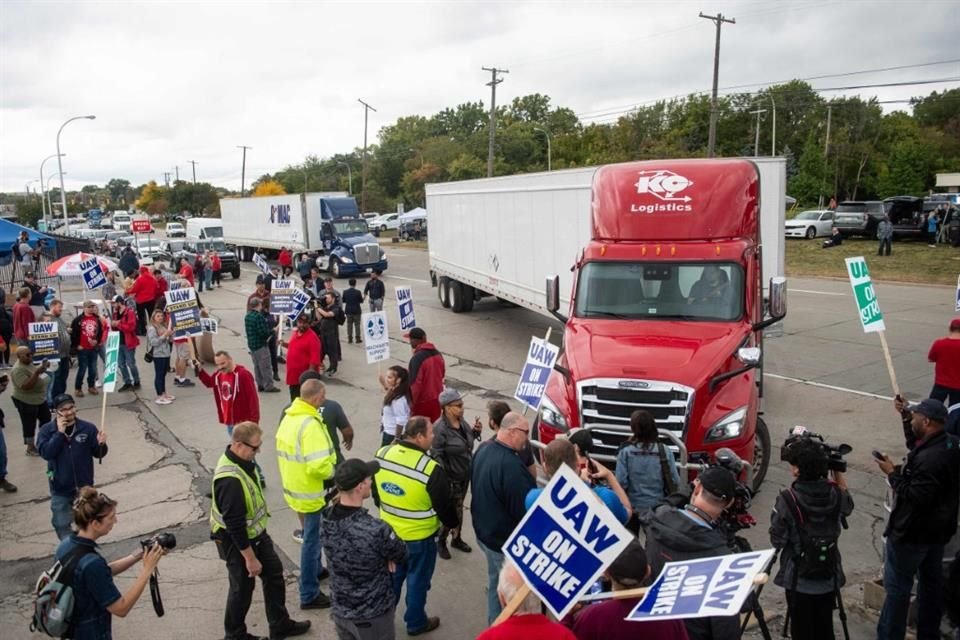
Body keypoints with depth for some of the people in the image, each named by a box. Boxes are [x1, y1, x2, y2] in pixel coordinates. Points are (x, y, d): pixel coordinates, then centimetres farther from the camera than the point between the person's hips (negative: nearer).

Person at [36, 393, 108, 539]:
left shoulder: (88, 428, -9)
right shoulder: (47, 430, -8)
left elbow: (98, 454, -6)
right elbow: (45, 453, -21)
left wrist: (101, 444, -29)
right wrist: (59, 433, -25)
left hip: (84, 487, 1)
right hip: (60, 489, 0)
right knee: (61, 524, 11)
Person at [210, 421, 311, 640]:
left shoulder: (241, 459, -6)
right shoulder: (230, 480, -36)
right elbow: (234, 525, -30)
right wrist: (250, 558, -20)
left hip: (256, 533, 9)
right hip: (237, 541, -9)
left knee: (274, 573, 18)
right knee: (242, 588, 11)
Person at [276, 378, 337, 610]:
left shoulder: (288, 417, 2)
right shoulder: (310, 425, -28)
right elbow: (318, 466, -33)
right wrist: (332, 471, -13)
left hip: (293, 485, 9)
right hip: (310, 491, -9)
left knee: (312, 536, 27)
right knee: (312, 539, 3)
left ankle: (314, 570, 45)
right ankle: (309, 594, 13)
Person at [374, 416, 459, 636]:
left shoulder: (382, 454, -10)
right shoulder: (430, 469, -28)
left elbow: (375, 490, 6)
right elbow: (444, 504, -15)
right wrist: (452, 523, 6)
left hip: (389, 531, 6)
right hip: (419, 536, -5)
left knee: (392, 575, 25)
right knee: (418, 580, 16)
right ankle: (416, 623, 33)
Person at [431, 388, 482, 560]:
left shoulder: (462, 422, -3)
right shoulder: (440, 428, -25)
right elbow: (436, 455, -23)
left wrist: (475, 431, -5)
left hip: (464, 475, 7)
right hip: (449, 478, -7)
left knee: (458, 508, 23)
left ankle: (456, 539, 41)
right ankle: (440, 542, 30)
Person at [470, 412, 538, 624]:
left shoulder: (483, 451, -1)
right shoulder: (511, 465, -32)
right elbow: (524, 509, -26)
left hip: (484, 531, 10)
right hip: (506, 541, -9)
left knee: (495, 584, 26)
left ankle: (494, 625, 42)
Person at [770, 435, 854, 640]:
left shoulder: (787, 500, -21)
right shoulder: (835, 494, -8)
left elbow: (777, 540, -13)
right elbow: (848, 505, 17)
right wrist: (837, 469, 12)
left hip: (799, 580, -4)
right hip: (829, 578, 4)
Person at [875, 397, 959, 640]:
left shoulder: (929, 460, -32)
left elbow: (914, 496, -31)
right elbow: (916, 446, 16)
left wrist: (892, 473, -21)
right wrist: (905, 416, 10)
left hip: (912, 533, -9)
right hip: (937, 529, 9)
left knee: (897, 587, 3)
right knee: (931, 582, 22)